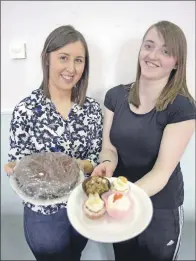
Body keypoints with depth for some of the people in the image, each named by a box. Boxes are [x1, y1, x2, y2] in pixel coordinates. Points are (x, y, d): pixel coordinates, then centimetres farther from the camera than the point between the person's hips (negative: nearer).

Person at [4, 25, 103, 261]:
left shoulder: (92, 108, -9)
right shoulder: (26, 110, -18)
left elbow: (96, 160, -5)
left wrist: (82, 165, -25)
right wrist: (16, 171, -33)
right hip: (44, 213, -3)